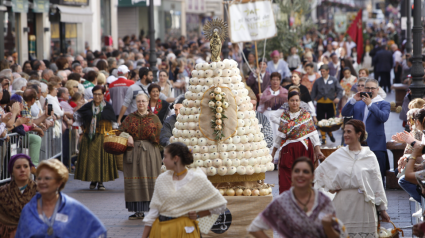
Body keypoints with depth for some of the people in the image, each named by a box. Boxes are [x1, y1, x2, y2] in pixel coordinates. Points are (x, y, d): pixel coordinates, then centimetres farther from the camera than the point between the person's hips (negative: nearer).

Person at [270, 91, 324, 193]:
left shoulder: (306, 115, 3)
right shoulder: (284, 115, 8)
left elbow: (313, 133, 1)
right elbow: (280, 135, 13)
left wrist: (318, 150, -8)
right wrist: (273, 151, 14)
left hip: (303, 150, -1)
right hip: (287, 150, 1)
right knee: (285, 179, -4)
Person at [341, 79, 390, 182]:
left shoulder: (384, 104, 5)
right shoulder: (358, 103, 16)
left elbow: (384, 117, -15)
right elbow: (344, 113, 4)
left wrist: (370, 104, -19)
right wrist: (353, 100, -9)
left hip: (376, 147, -4)